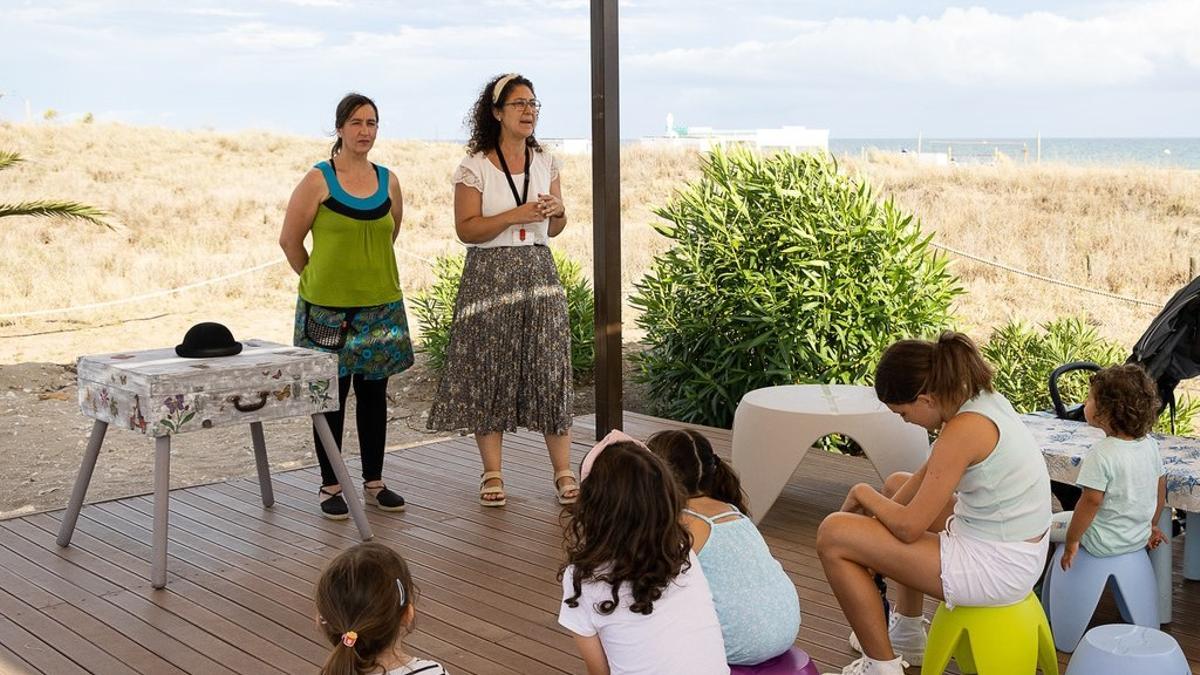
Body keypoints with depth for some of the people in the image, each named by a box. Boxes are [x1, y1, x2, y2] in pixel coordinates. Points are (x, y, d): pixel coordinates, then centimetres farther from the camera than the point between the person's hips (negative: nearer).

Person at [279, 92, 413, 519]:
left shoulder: (388, 181, 5)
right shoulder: (318, 180, -7)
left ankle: (373, 482, 22)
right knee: (332, 395, 5)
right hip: (329, 309, -4)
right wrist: (317, 278, 8)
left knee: (374, 394, 10)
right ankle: (330, 487, 15)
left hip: (381, 306, 4)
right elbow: (290, 240, -1)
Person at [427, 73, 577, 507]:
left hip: (538, 272, 3)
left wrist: (556, 212, -7)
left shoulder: (546, 164, 10)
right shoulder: (474, 168, -4)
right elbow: (466, 229, -9)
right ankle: (492, 473, 12)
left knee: (550, 369, 0)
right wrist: (517, 215, -18)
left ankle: (563, 472, 7)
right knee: (490, 373, 1)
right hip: (490, 276, -3)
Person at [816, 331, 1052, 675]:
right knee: (897, 485, 31)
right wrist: (881, 510, 7)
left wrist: (863, 494, -3)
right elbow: (928, 473, 14)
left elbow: (909, 527, -21)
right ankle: (907, 635, 38)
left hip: (996, 569, -10)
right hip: (1020, 552, 10)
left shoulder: (965, 429, -26)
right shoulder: (980, 397, 1)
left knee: (833, 534, -10)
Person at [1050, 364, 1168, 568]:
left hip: (1104, 543, -7)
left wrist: (1072, 541, -14)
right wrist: (1152, 526, 23)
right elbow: (1160, 488, 8)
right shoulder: (1150, 445, -4)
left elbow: (1091, 501, -24)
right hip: (1140, 538, 8)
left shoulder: (1102, 454, -27)